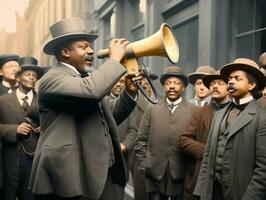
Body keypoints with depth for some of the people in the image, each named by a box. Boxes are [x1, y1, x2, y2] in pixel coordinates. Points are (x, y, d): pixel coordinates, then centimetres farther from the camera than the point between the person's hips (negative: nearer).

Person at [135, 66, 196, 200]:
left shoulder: (193, 111, 1)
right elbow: (141, 140, 8)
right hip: (155, 174, 1)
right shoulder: (152, 109, 8)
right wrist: (143, 165, 2)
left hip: (182, 176, -1)